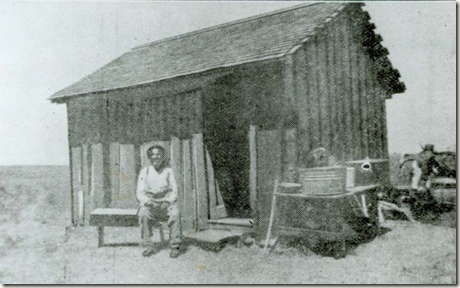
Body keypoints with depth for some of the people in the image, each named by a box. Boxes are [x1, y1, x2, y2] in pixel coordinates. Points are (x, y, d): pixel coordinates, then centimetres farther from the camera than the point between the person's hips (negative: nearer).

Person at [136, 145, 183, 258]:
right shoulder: (145, 171, 3)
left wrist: (167, 202, -18)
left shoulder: (168, 171, 4)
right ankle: (149, 246, -23)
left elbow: (174, 191, 2)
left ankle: (175, 246, -22)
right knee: (144, 213, -33)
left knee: (174, 213, -32)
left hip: (166, 203, 0)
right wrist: (148, 202, -20)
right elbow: (140, 193, -1)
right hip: (149, 203, 0)